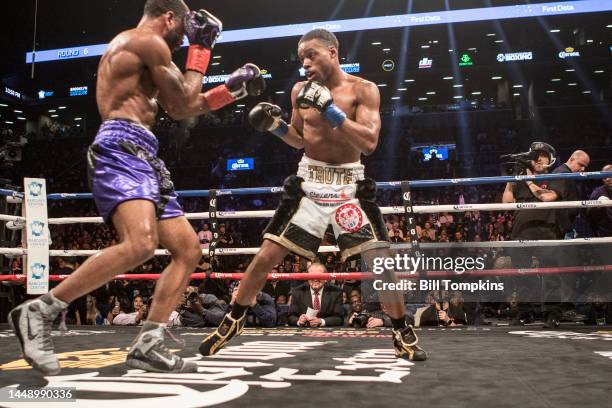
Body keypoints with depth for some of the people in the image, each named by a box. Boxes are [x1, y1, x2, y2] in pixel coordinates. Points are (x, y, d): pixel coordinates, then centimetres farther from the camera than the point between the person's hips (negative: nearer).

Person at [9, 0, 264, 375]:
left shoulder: (131, 49, 31)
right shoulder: (149, 41, -1)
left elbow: (182, 108, 32)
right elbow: (184, 103, 2)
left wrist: (231, 89, 30)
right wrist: (201, 48, 12)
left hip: (142, 159, 11)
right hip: (122, 150, -11)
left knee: (189, 249, 4)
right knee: (140, 244, -32)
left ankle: (148, 345, 1)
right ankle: (38, 311, -19)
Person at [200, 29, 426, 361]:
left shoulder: (364, 90, -6)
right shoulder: (300, 91, 4)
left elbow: (369, 143, -18)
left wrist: (330, 108, -25)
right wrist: (275, 126, -3)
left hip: (349, 184, -2)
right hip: (309, 182, 2)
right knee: (266, 256, -1)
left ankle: (401, 332, 12)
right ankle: (233, 321, 18)